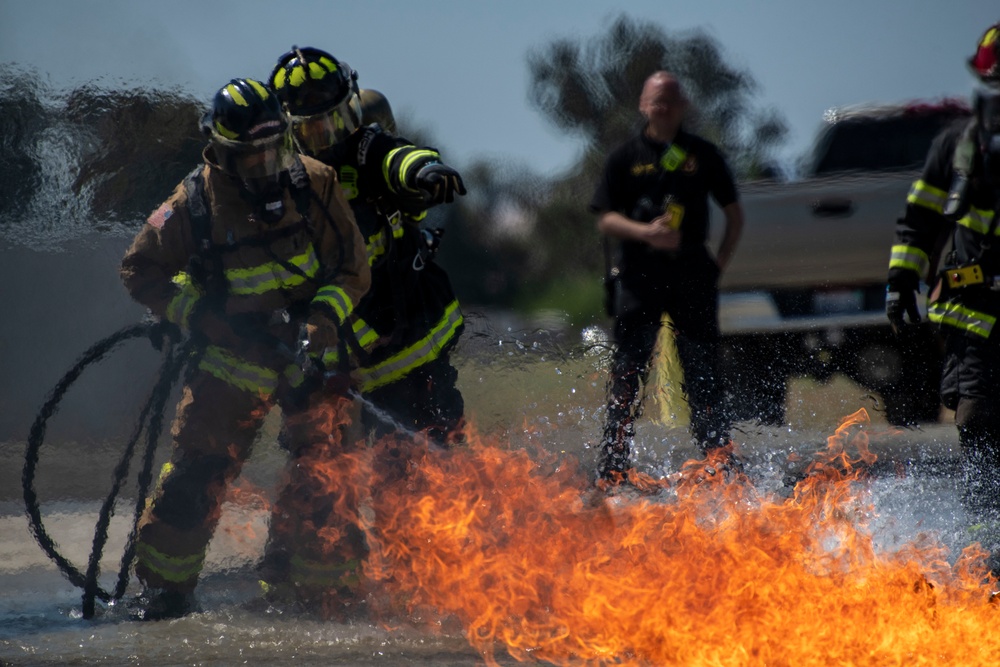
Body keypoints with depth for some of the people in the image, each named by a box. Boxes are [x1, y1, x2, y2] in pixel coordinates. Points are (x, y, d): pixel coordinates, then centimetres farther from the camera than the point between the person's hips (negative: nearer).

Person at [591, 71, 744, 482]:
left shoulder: (703, 155, 11)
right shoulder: (626, 158, 8)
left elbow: (734, 213, 16)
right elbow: (605, 219, 2)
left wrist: (720, 262, 6)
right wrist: (645, 231, -15)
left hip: (692, 274, 1)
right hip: (639, 274, -1)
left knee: (702, 371, 2)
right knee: (627, 372, -4)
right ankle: (613, 470, -3)